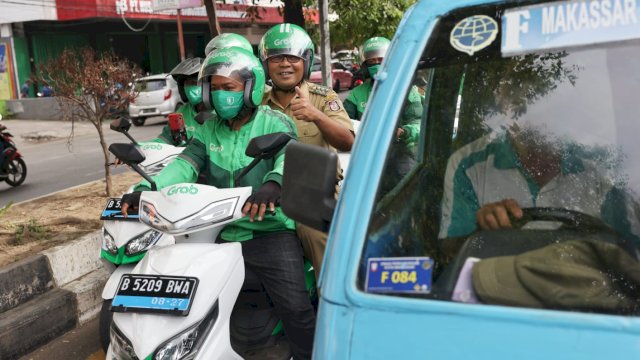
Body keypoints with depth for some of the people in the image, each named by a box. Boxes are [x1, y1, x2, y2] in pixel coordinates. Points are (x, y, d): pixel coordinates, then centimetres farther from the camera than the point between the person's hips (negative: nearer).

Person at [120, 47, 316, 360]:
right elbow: (185, 164, -3)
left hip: (271, 231, -4)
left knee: (295, 309, -8)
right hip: (223, 235, 5)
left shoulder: (274, 123, -4)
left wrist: (273, 183, -47)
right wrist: (147, 189, -22)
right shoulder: (209, 130, 11)